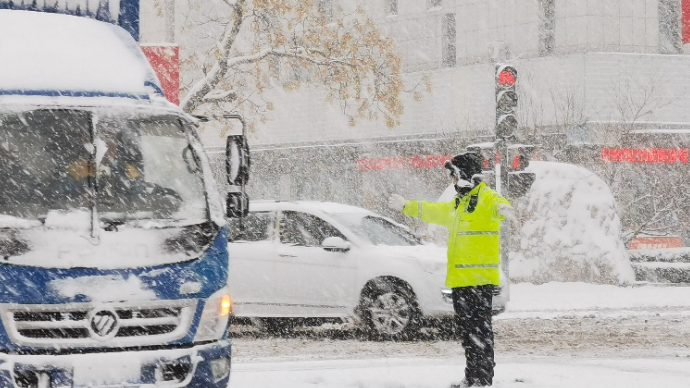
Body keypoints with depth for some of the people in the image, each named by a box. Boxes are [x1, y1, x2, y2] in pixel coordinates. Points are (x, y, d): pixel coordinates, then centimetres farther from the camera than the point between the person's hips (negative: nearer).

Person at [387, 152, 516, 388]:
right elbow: (434, 212, 37)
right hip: (460, 278, 10)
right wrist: (406, 206, 44)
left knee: (480, 328, -10)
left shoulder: (486, 198, -9)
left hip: (479, 278, -10)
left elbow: (497, 205, -32)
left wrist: (503, 209, -56)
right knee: (467, 329, 12)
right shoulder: (459, 202, 22)